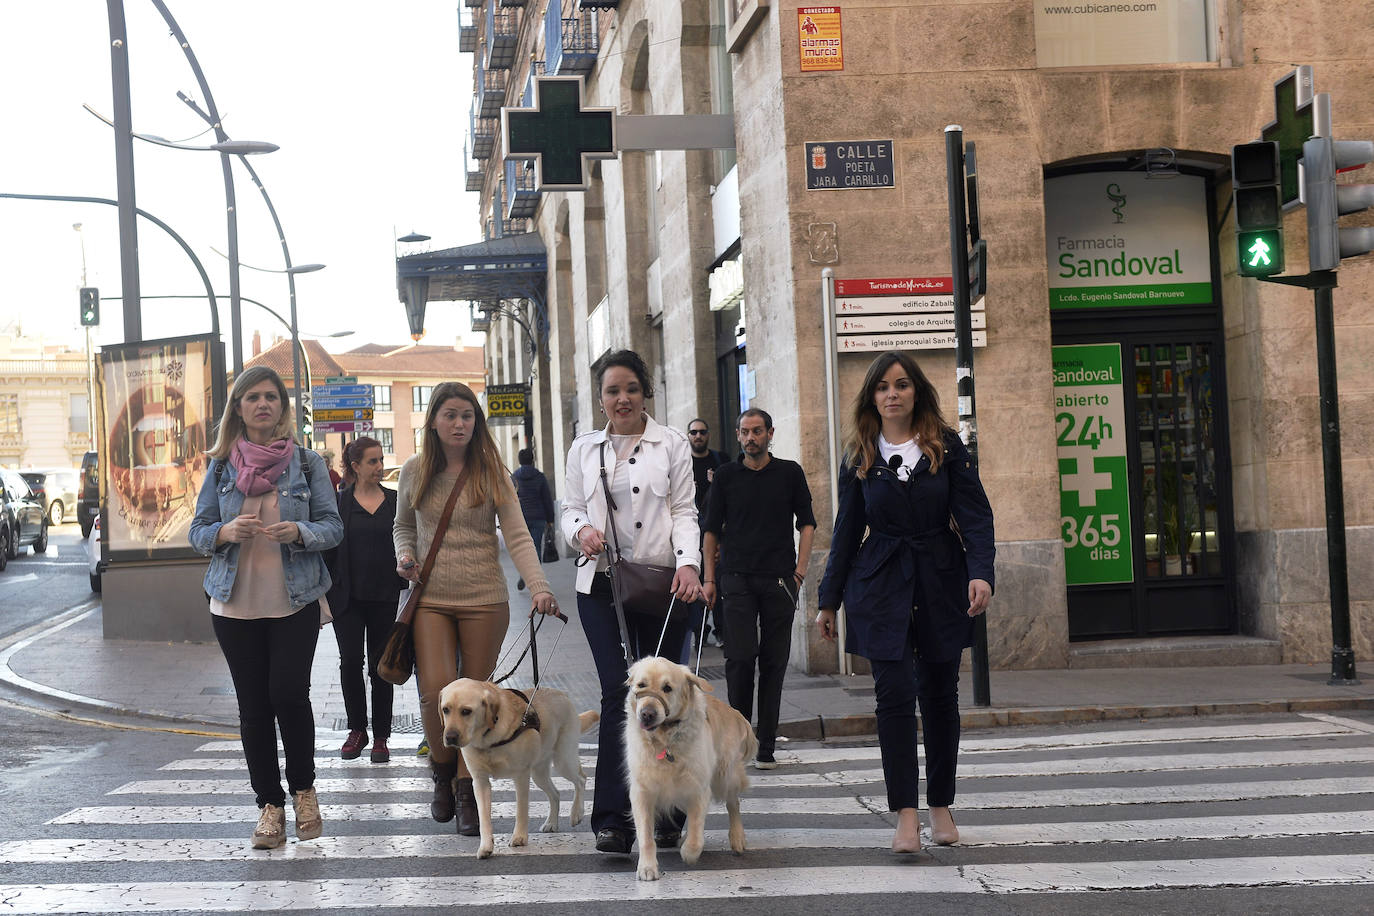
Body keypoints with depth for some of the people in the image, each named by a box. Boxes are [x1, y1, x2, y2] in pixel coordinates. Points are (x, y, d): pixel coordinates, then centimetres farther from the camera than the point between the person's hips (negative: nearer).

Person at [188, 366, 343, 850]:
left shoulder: (307, 463, 4)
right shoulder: (222, 466, 7)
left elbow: (332, 525, 2)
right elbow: (198, 531, 7)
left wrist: (299, 532, -19)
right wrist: (226, 532, -15)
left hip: (295, 600, -2)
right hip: (236, 602, 2)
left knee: (289, 693, -10)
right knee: (253, 705, 3)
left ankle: (303, 788, 13)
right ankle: (269, 804, 13)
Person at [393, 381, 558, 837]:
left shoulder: (491, 473, -2)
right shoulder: (414, 471, 4)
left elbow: (517, 535, -8)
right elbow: (403, 525, 19)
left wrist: (538, 586, -22)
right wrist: (404, 555, -2)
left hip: (484, 600, -1)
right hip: (431, 599, 1)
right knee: (436, 691, -12)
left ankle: (467, 790, 14)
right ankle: (442, 769, 16)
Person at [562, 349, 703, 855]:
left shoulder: (671, 444, 6)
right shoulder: (584, 448, 13)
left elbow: (684, 511, 3)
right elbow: (570, 507, 16)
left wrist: (688, 563, -13)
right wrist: (581, 529, -7)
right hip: (601, 584, 1)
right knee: (617, 691, -10)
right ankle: (613, 818, -11)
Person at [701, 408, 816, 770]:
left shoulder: (790, 473, 7)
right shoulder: (726, 475, 8)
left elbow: (807, 523, 9)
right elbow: (712, 529, 11)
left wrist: (800, 568, -2)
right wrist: (709, 578, 3)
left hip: (780, 580, 0)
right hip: (737, 578, 0)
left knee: (774, 661, 1)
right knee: (740, 656, -11)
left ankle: (766, 745, 6)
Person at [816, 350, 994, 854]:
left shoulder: (946, 445, 3)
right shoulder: (861, 457, 6)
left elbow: (974, 514, -2)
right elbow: (847, 530, 10)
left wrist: (980, 572, -17)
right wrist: (829, 599, 10)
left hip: (941, 582, 0)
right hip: (881, 584, 0)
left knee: (939, 692, 7)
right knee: (895, 694, -9)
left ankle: (941, 806, 20)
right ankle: (905, 815, -8)